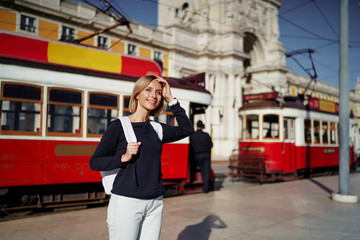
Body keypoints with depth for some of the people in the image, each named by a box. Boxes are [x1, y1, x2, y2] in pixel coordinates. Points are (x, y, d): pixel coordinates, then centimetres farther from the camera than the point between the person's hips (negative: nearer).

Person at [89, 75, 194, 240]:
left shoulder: (157, 129, 9)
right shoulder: (118, 126, -4)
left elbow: (187, 129, 0)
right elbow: (94, 162, -4)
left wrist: (171, 100, -2)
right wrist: (124, 157, -19)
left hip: (155, 204, 5)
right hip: (126, 202, -4)